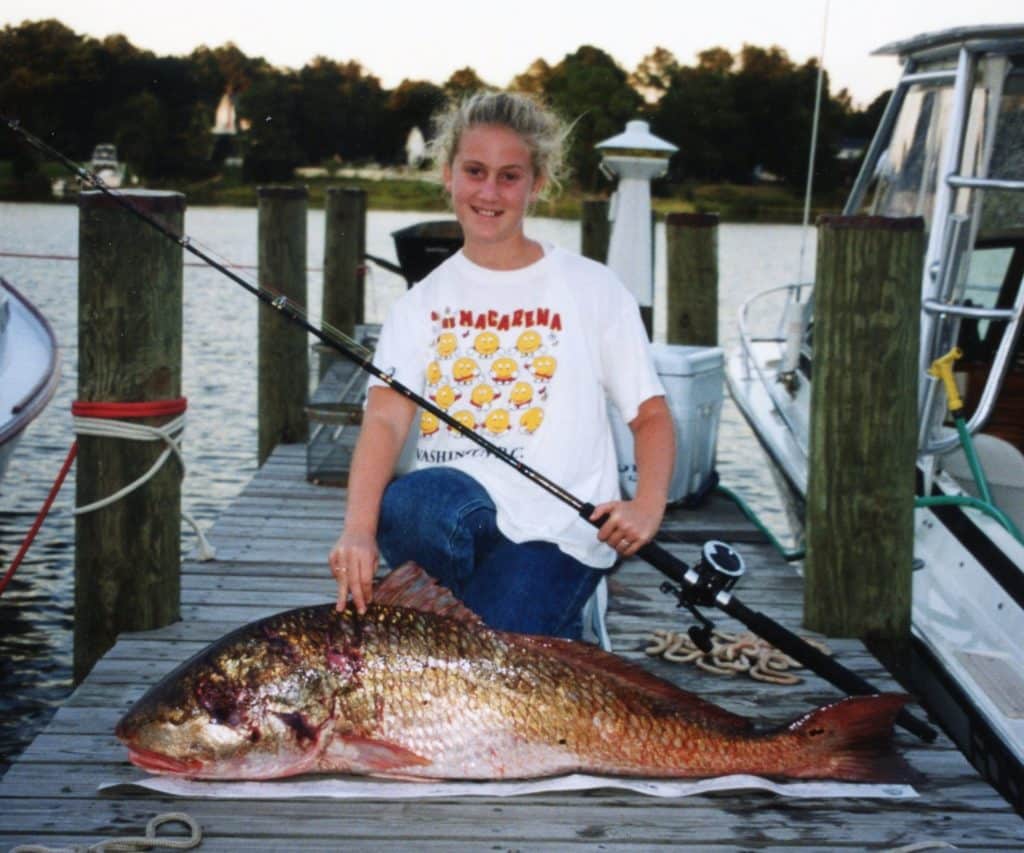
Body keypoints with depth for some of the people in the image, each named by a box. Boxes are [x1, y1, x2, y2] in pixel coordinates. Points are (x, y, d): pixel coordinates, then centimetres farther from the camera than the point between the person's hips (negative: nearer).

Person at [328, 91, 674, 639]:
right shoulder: (422, 303, 12)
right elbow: (386, 417, -4)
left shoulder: (591, 290, 9)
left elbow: (651, 415, 10)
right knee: (405, 503, -35)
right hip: (449, 507, 2)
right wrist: (358, 529, -23)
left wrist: (647, 506, -12)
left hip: (554, 533, -2)